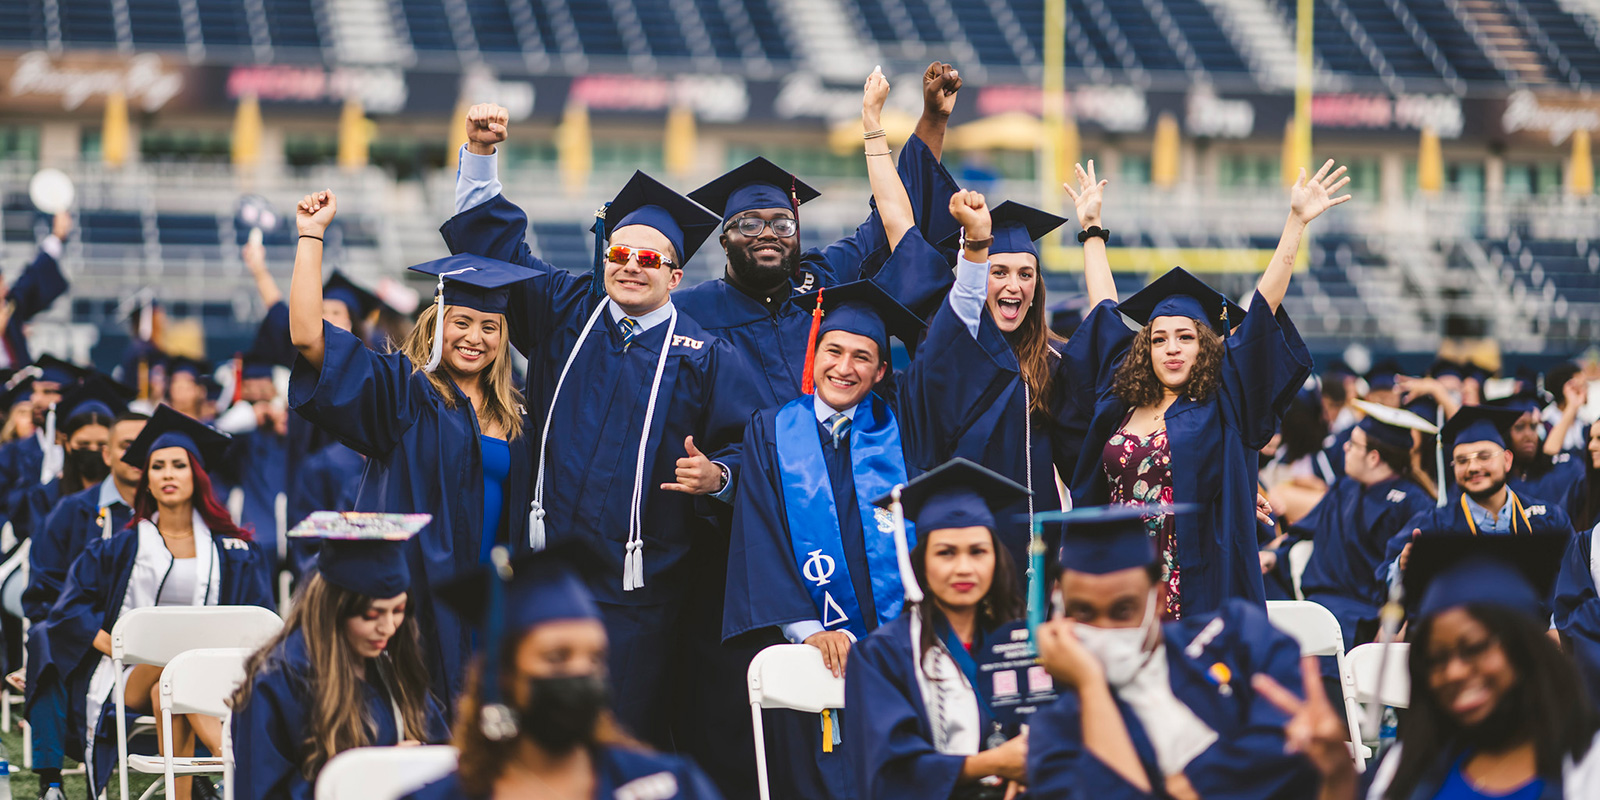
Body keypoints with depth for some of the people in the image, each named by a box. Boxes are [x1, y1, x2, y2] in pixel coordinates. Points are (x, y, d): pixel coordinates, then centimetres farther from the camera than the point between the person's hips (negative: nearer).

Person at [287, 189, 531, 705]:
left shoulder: (514, 411, 13)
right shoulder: (403, 389, -2)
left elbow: (525, 512, 20)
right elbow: (307, 336, -12)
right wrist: (311, 236, -14)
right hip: (415, 598, -5)